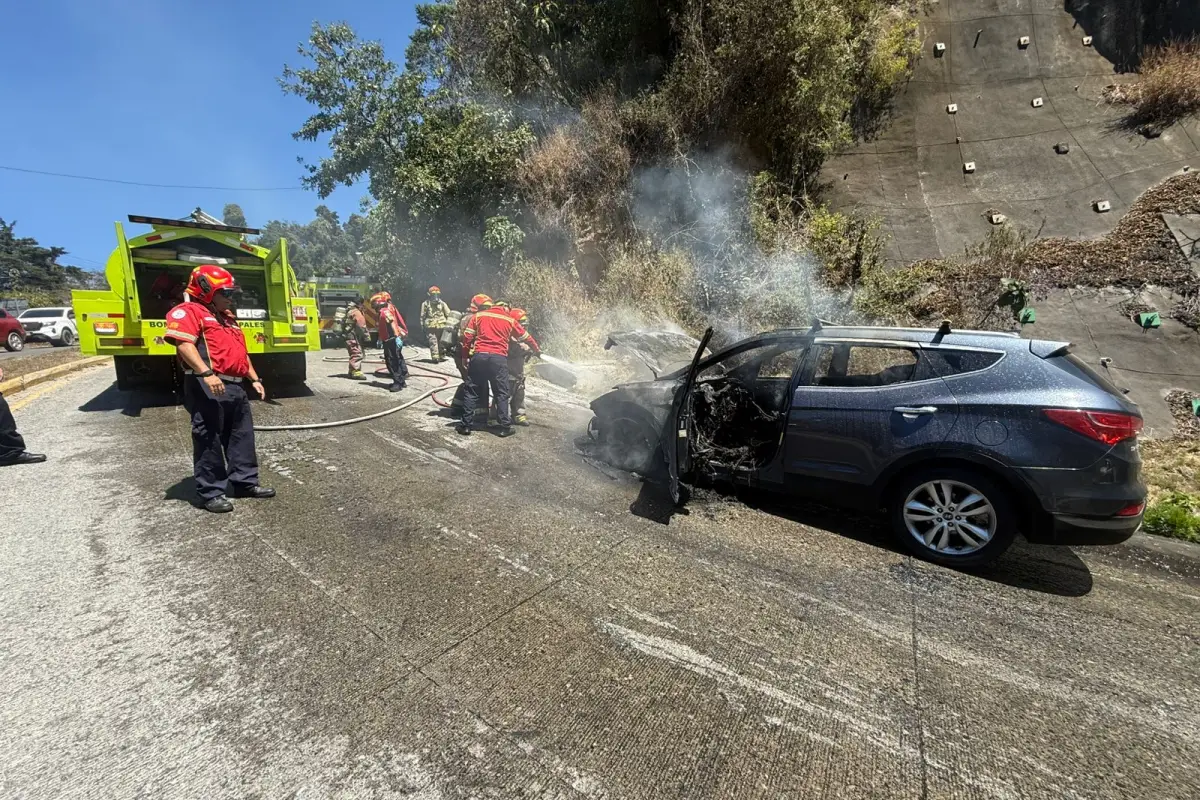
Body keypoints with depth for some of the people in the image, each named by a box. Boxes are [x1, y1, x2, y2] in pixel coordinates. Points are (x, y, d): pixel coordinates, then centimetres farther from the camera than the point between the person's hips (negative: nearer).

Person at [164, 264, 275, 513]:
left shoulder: (227, 317, 25)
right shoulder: (188, 312, -3)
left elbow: (241, 352, 28)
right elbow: (184, 344, -18)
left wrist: (254, 379, 23)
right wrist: (206, 373, -29)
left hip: (236, 386, 9)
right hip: (208, 387, -9)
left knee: (242, 436, 12)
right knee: (209, 440, -3)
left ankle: (245, 482, 22)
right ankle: (210, 493, 5)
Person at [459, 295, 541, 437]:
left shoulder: (477, 316, 13)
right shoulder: (510, 320, 14)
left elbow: (467, 337, 6)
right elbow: (526, 337, 23)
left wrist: (465, 357, 13)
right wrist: (537, 349, 38)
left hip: (478, 356, 1)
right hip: (499, 358, -1)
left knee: (472, 392, 9)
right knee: (501, 394, 7)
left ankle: (465, 425, 11)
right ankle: (505, 426, 6)